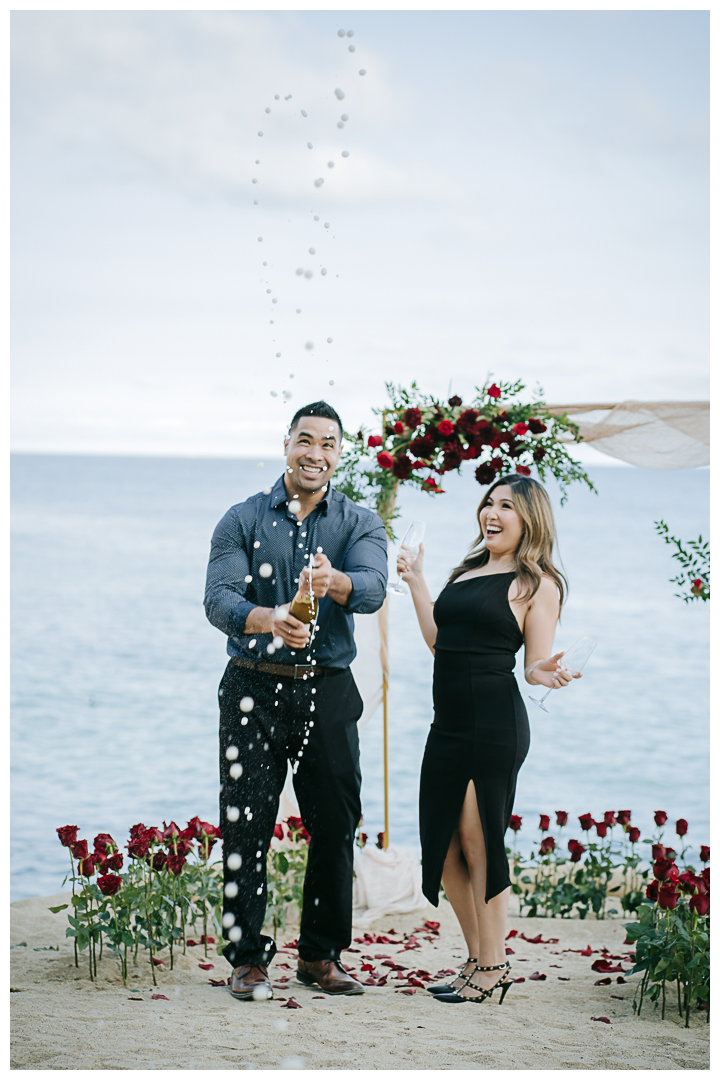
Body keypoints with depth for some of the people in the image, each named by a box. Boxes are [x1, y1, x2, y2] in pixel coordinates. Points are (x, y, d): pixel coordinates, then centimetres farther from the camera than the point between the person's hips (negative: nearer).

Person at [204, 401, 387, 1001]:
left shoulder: (360, 524, 4)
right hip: (254, 689, -1)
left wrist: (334, 582, -40)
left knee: (335, 826, 5)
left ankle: (321, 955, 20)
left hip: (327, 691, 1)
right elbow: (218, 597, -11)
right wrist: (265, 619, -33)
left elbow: (373, 589, -16)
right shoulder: (243, 520, 3)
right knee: (246, 827, -2)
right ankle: (248, 958, 9)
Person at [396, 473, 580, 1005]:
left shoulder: (537, 583, -2)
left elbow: (535, 665, -4)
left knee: (478, 842, -3)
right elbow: (437, 638, 22)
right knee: (444, 846, 8)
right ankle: (477, 960, 20)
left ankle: (494, 967, 9)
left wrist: (549, 673, -26)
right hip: (449, 723, 8)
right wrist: (416, 580, 25)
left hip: (495, 721, -7)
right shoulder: (469, 571, 19)